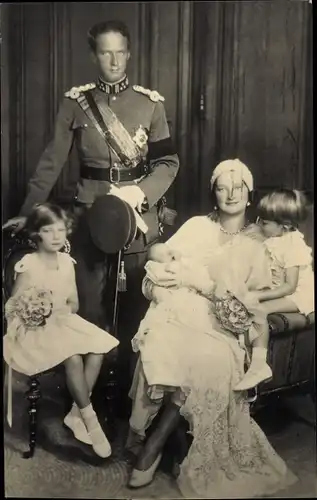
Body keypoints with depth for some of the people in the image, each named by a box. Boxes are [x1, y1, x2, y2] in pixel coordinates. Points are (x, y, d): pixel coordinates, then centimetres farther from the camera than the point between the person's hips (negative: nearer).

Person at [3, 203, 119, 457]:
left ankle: (76, 412, -8)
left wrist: (65, 310, -10)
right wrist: (32, 313, -25)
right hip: (35, 329, -6)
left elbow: (74, 302, 11)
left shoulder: (67, 262, 6)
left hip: (63, 322, 6)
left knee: (98, 349, -22)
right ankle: (90, 418, -15)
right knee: (73, 357, -32)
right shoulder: (28, 265, -11)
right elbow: (13, 307, -7)